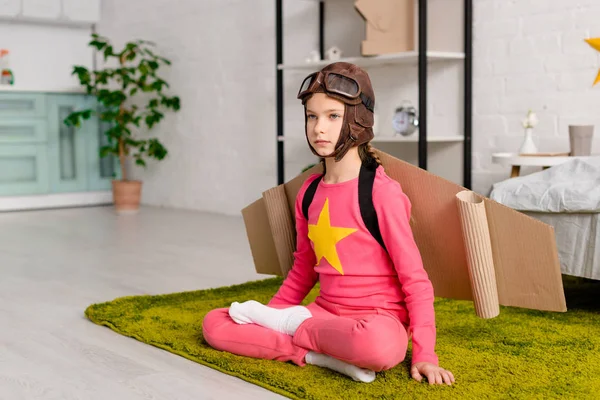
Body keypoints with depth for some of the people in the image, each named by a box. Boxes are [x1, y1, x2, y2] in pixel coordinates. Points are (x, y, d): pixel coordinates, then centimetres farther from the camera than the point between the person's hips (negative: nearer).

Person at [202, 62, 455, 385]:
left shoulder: (382, 192, -13)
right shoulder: (309, 192, 6)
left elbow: (415, 280, -12)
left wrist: (424, 354, -16)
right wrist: (268, 313, 13)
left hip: (378, 320, -5)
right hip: (324, 314, 5)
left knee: (376, 345, -42)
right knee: (215, 323, -6)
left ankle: (292, 324, -12)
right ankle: (326, 355, -15)